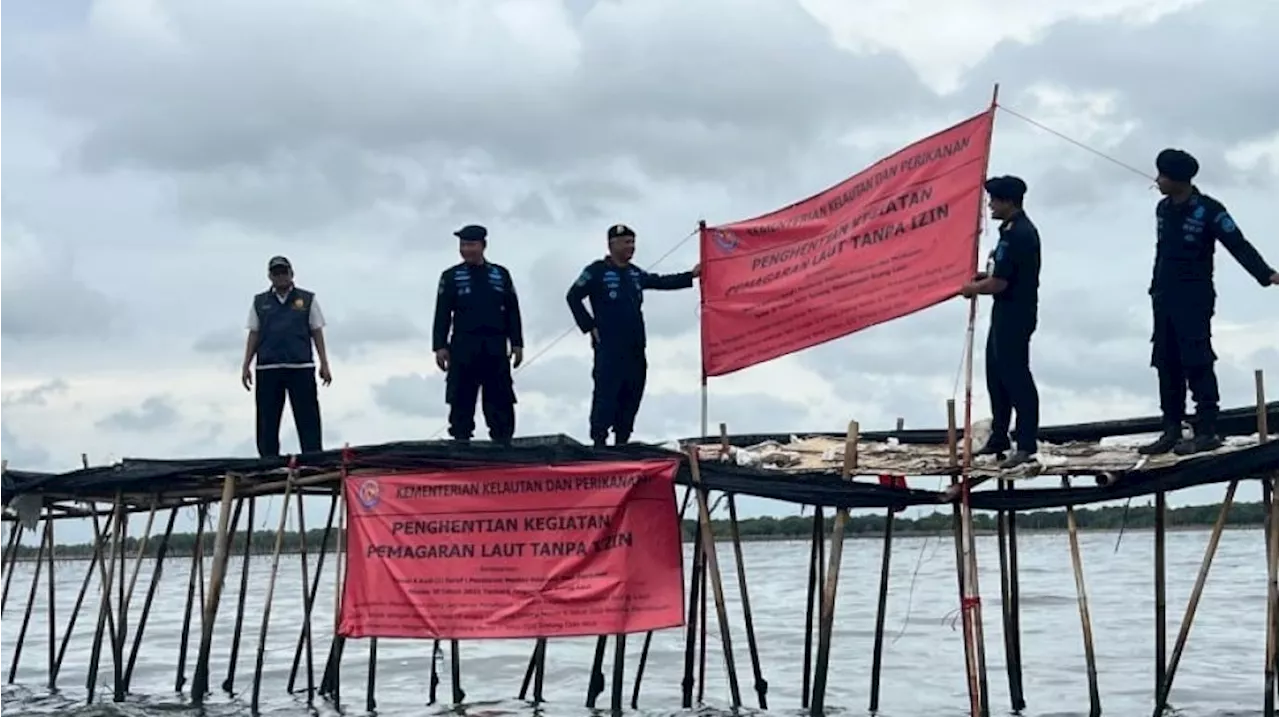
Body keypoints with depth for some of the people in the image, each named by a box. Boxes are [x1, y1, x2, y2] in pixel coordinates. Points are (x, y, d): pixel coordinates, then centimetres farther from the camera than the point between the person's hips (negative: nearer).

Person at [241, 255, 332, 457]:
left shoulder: (308, 300, 9)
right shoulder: (259, 302, 13)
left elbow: (317, 333, 7)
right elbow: (253, 335, 13)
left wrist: (324, 364, 0)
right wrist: (246, 366, 5)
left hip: (301, 367, -2)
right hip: (267, 370, 2)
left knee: (308, 420, -4)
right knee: (267, 424, 2)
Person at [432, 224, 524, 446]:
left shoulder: (501, 275, 12)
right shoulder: (451, 276, 7)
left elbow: (512, 312, 12)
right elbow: (442, 315, 3)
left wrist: (517, 344, 6)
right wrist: (440, 347, -5)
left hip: (496, 348, 1)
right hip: (464, 347, -1)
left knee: (501, 399, 1)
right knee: (462, 398, -1)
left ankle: (503, 440, 5)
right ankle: (461, 440, 4)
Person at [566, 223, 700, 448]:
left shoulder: (635, 274, 16)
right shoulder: (597, 271, -5)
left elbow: (661, 282, 27)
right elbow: (573, 297, -3)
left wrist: (691, 275, 21)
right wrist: (590, 326, -7)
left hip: (635, 347, 7)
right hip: (608, 347, -7)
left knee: (632, 396, 9)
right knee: (606, 395, -12)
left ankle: (622, 441, 17)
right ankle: (599, 442, -10)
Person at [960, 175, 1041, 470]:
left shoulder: (1016, 235, -22)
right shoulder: (1019, 228, 12)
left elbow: (999, 283, -23)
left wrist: (973, 289, -5)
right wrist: (984, 276, 11)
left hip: (1015, 314, -11)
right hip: (1007, 311, 11)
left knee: (1015, 376, -6)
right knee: (997, 374, 16)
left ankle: (1026, 445, 0)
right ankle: (999, 439, 26)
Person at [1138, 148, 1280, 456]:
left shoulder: (1208, 210, -12)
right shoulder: (1163, 208, 10)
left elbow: (1239, 246, -15)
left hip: (1195, 300, -7)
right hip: (1164, 299, 7)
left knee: (1197, 363, -9)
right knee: (1167, 365, 7)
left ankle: (1206, 430, -6)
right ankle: (1171, 430, 13)